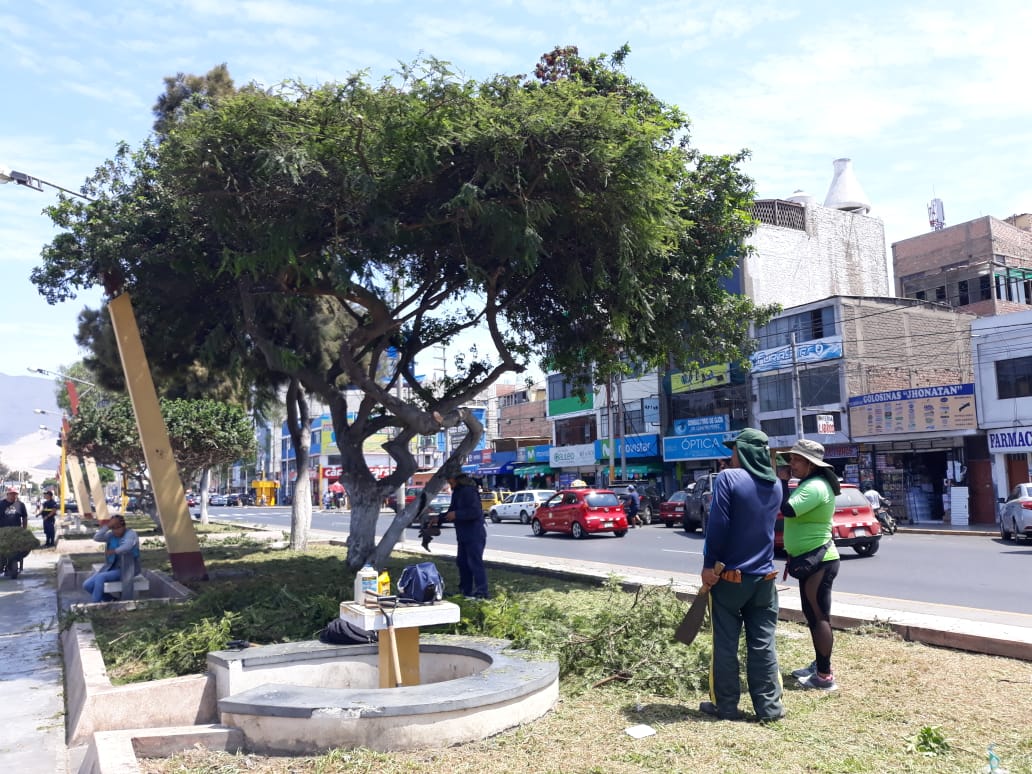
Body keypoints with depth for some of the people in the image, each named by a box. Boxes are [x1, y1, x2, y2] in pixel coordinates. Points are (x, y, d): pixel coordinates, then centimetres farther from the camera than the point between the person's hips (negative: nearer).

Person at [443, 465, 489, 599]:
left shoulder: (468, 491, -18)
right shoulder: (457, 492, 15)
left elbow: (475, 512, -25)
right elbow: (453, 509, 22)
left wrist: (456, 514, -22)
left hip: (474, 535, -11)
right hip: (463, 535, 11)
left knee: (475, 563, -10)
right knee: (462, 561, 15)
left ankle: (481, 592, -7)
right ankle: (465, 590, 25)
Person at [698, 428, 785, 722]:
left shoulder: (728, 478, -15)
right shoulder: (775, 485, 6)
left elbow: (717, 525, -18)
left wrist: (709, 564, -11)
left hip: (730, 576, -5)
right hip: (763, 577, 5)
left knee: (725, 645, 6)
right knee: (762, 645, 11)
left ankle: (725, 706, 14)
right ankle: (769, 706, 15)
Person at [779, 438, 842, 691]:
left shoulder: (816, 487, -19)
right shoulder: (809, 484, 15)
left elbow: (788, 509, -30)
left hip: (818, 561, -11)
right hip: (810, 559, 11)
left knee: (820, 617, -6)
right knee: (813, 615, 18)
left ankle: (825, 676, -2)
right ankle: (819, 665, 29)